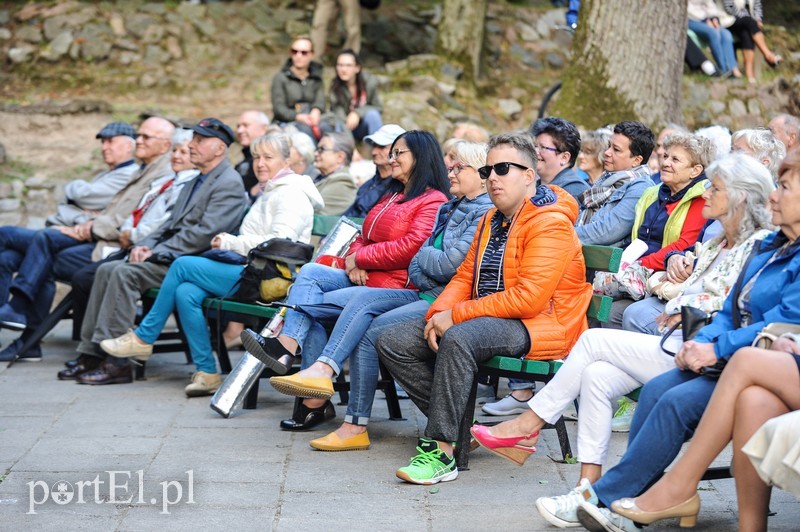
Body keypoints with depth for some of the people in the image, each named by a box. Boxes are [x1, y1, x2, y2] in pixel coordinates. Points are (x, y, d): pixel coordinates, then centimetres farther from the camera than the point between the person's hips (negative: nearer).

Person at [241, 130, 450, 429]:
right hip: (364, 279, 9)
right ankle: (287, 343, -31)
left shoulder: (433, 201, -4)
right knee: (310, 272, -13)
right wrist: (354, 262, 0)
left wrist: (360, 257, -7)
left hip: (403, 289, -9)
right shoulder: (390, 199, 28)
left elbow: (411, 247, -17)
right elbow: (364, 238, 26)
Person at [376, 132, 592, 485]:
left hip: (539, 325, -10)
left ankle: (441, 449, -34)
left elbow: (527, 298, -23)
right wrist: (438, 313, -6)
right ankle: (456, 423, -5)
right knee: (392, 342, -4)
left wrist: (456, 316, -20)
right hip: (487, 319, 10)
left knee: (458, 339, -39)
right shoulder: (491, 221, 18)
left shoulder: (550, 224, -14)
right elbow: (465, 276, 17)